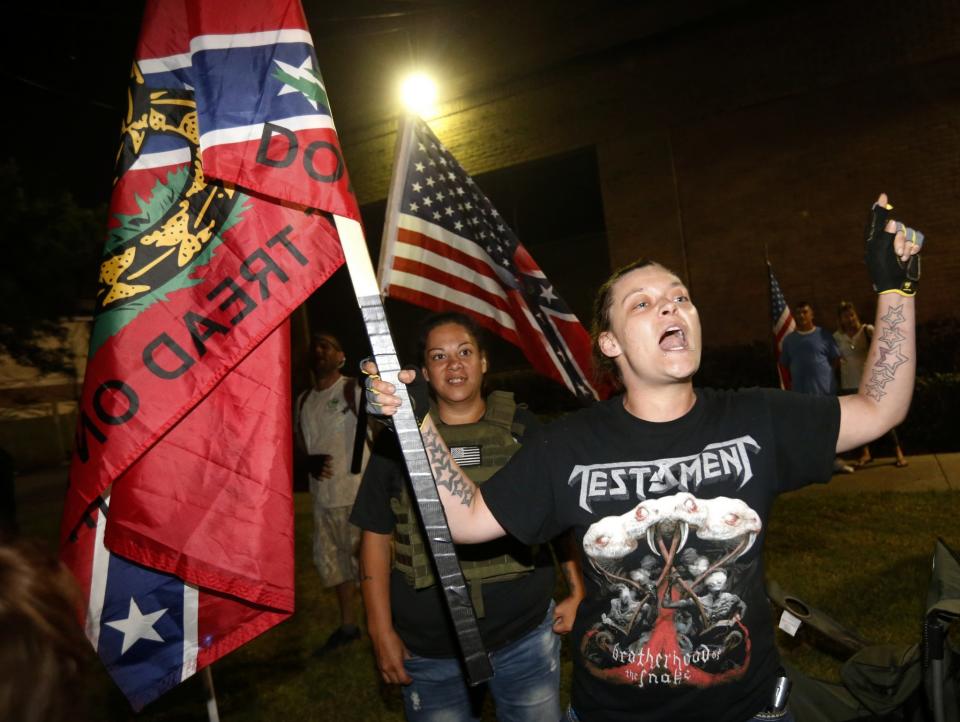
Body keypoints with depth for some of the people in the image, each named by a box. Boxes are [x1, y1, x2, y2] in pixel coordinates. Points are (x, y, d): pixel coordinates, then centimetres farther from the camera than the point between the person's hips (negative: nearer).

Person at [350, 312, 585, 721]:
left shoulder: (522, 429, -1)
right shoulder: (397, 441, -4)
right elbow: (376, 538, 0)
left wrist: (577, 591, 3)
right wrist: (381, 632, -2)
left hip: (527, 639, 1)